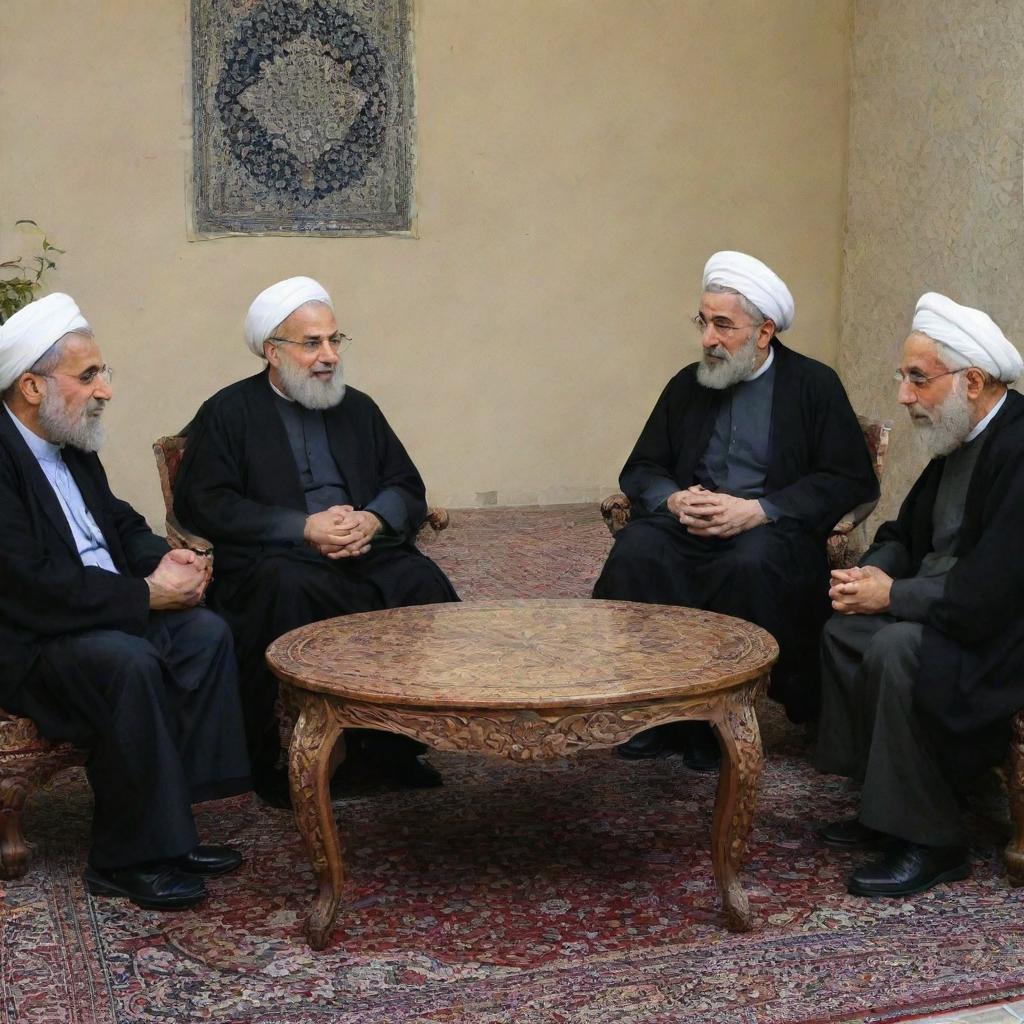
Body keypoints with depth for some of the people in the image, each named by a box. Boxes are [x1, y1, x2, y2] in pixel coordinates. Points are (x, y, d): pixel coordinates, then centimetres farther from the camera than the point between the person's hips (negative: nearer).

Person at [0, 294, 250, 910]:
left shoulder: (69, 443, 9)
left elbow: (118, 522, 21)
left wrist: (163, 557, -2)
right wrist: (146, 594, -20)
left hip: (108, 614, 9)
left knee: (207, 633, -11)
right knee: (131, 663, -32)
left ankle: (172, 825, -6)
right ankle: (128, 860, -16)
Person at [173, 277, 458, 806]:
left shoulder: (358, 409, 22)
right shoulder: (228, 413, 7)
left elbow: (408, 490, 18)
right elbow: (203, 504, -6)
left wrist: (374, 519, -8)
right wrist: (304, 528, -15)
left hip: (364, 553, 4)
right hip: (276, 559, -4)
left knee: (423, 582, -25)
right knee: (286, 590, -37)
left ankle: (391, 744, -12)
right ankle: (277, 758, -20)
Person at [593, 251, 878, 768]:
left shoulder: (815, 385, 4)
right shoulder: (687, 385, 16)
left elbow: (850, 481, -5)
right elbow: (640, 470, 17)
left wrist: (757, 510, -17)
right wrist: (673, 499, -9)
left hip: (774, 527, -3)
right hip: (689, 522, 4)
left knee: (750, 566, -38)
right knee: (636, 551, -29)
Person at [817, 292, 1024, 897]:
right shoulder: (961, 437, 6)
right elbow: (910, 530, 17)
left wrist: (893, 595, -17)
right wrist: (876, 573, -5)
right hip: (947, 613, 10)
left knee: (896, 650, -28)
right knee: (844, 631, 3)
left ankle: (931, 841, -13)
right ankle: (888, 806, 10)